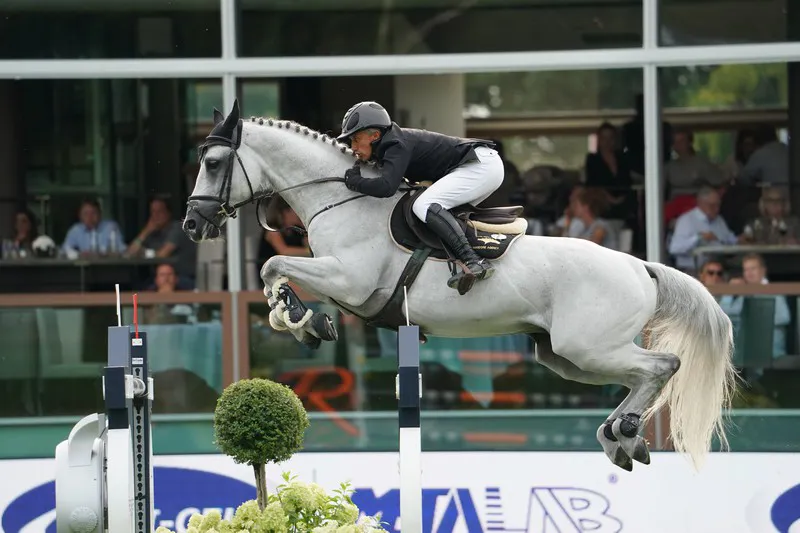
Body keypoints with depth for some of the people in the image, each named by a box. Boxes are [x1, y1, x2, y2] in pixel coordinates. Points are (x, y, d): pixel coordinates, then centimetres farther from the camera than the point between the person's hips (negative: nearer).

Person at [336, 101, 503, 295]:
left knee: (424, 205, -23)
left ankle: (474, 262, -33)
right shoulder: (390, 144, 13)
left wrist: (353, 181, -18)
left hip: (484, 164, -11)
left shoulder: (397, 146, -17)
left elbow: (386, 187, -33)